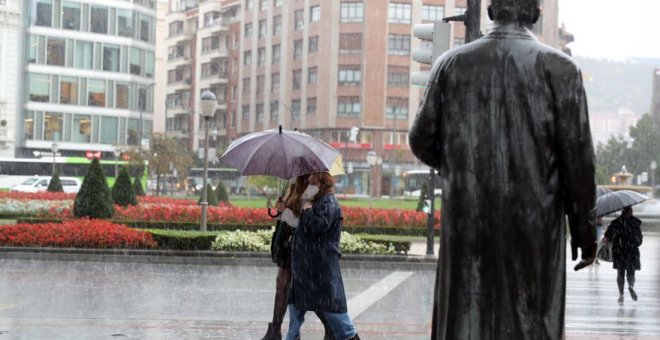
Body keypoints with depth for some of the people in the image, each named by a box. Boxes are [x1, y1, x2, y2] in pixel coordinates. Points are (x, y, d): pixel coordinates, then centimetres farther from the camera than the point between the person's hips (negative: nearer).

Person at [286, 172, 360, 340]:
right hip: (306, 264, 11)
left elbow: (319, 226, -29)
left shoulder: (329, 203, -15)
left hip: (322, 267, -11)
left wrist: (308, 211, -15)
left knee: (330, 302, -6)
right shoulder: (318, 202, 17)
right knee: (296, 301, 15)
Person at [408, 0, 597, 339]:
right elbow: (577, 155, -6)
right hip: (533, 223, -2)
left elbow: (422, 140, 6)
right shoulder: (559, 67, -3)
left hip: (466, 221, 2)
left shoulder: (451, 63, 5)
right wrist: (584, 228, 3)